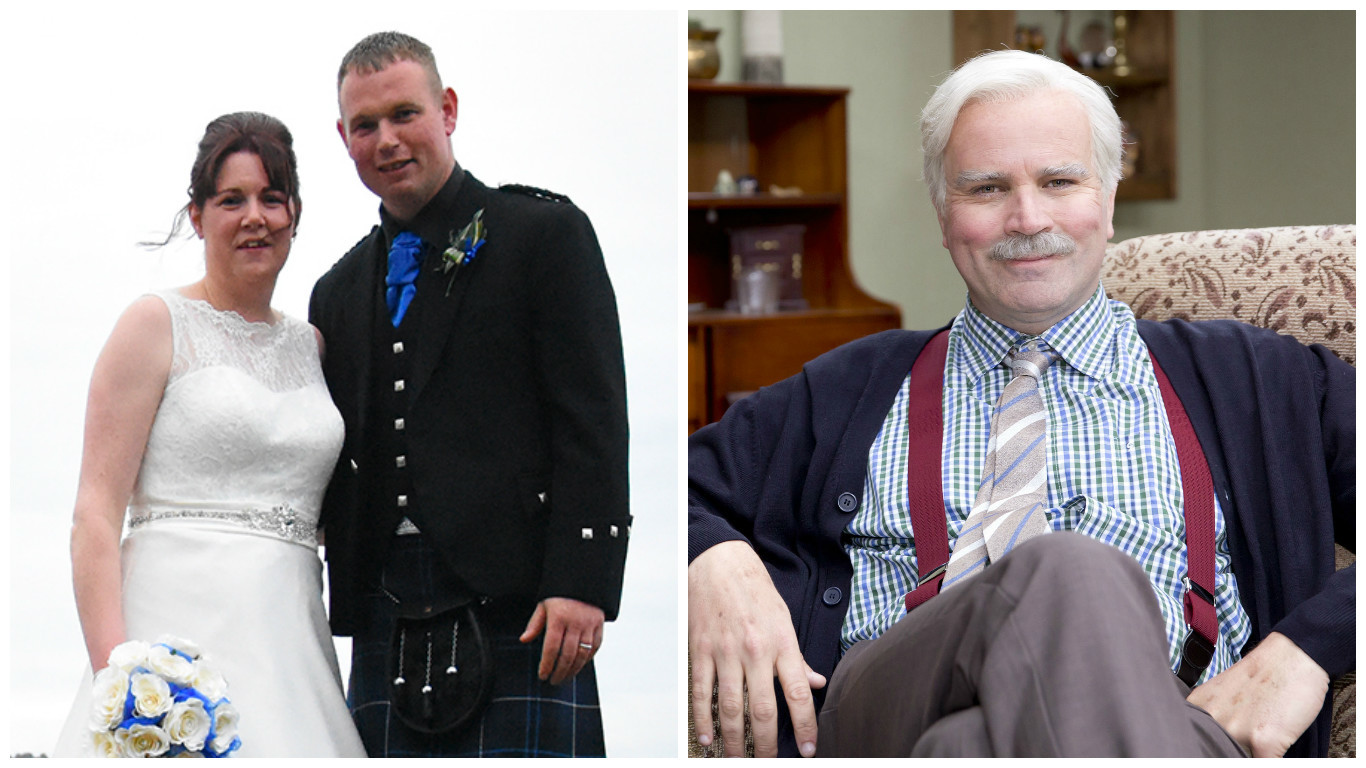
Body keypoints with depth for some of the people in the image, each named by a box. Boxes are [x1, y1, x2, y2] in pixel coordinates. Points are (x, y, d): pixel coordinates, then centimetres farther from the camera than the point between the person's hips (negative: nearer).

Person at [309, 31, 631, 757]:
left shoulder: (543, 231, 3)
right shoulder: (339, 293, 21)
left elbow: (593, 421, -5)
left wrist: (580, 585, -15)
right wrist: (344, 611, 9)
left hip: (517, 611, -5)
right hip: (388, 624, 6)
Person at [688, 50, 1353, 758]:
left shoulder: (1249, 377, 23)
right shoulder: (847, 390, 28)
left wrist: (1308, 646, -4)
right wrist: (714, 560, -1)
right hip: (884, 720, 1)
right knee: (1067, 570, -34)